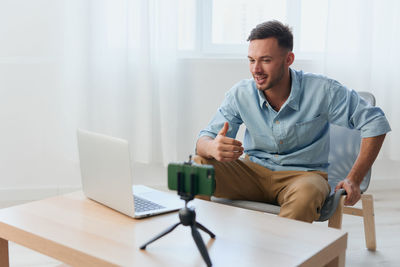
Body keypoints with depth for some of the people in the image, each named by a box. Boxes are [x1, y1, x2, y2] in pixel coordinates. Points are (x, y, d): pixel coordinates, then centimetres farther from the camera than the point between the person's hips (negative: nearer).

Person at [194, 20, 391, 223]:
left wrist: (354, 179, -11)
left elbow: (375, 122, -6)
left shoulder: (322, 91, -14)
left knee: (306, 192, -40)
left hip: (303, 173, -2)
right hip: (253, 170, 3)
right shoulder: (239, 94, -7)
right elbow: (205, 138, -6)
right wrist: (213, 148, -34)